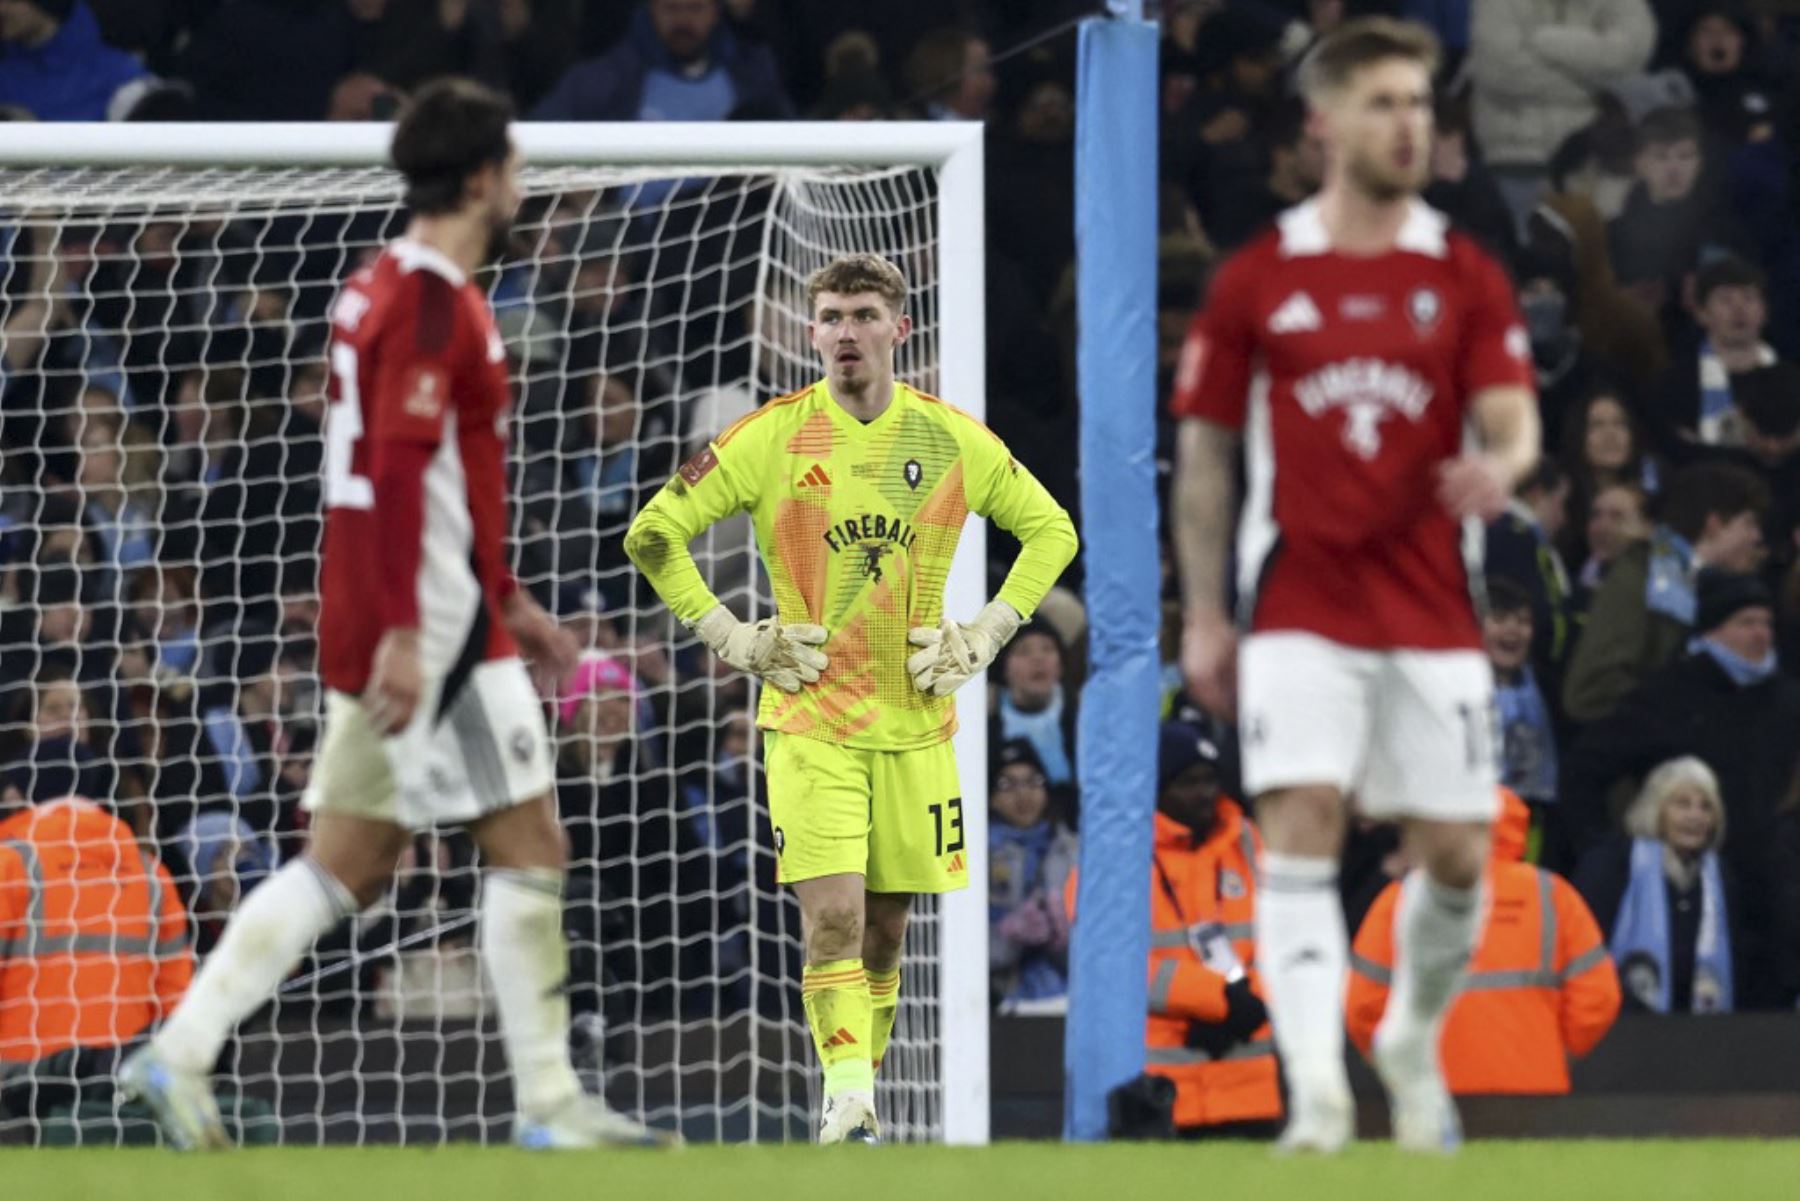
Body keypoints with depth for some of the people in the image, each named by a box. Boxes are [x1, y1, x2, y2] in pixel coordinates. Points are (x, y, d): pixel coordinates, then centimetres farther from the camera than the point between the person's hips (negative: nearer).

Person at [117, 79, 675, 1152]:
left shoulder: (386, 289, 18)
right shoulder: (431, 301, -15)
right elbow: (398, 470, -23)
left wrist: (506, 599, 29)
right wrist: (402, 633, -26)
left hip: (403, 631, 10)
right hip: (435, 631, -10)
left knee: (350, 868, 10)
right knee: (530, 848, -4)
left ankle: (184, 1052, 6)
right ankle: (550, 1104, -1)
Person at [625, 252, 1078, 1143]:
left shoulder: (953, 441, 3)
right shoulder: (772, 439, -4)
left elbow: (1051, 531, 16)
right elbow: (653, 534, 2)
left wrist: (986, 636, 5)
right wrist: (734, 640, -3)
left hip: (915, 723, 3)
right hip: (809, 719, -3)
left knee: (885, 927, 6)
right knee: (833, 917, -15)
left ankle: (860, 1091, 19)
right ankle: (848, 1103, -17)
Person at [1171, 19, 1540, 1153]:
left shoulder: (1466, 276, 5)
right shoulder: (1256, 280, 3)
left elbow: (1513, 420, -2)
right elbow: (1205, 452, 8)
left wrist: (1499, 470, -28)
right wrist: (1204, 619, 5)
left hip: (1432, 611, 2)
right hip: (1299, 612, -2)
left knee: (1456, 853, 3)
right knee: (1301, 826, -17)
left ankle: (1414, 1040, 31)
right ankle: (1316, 1090, -22)